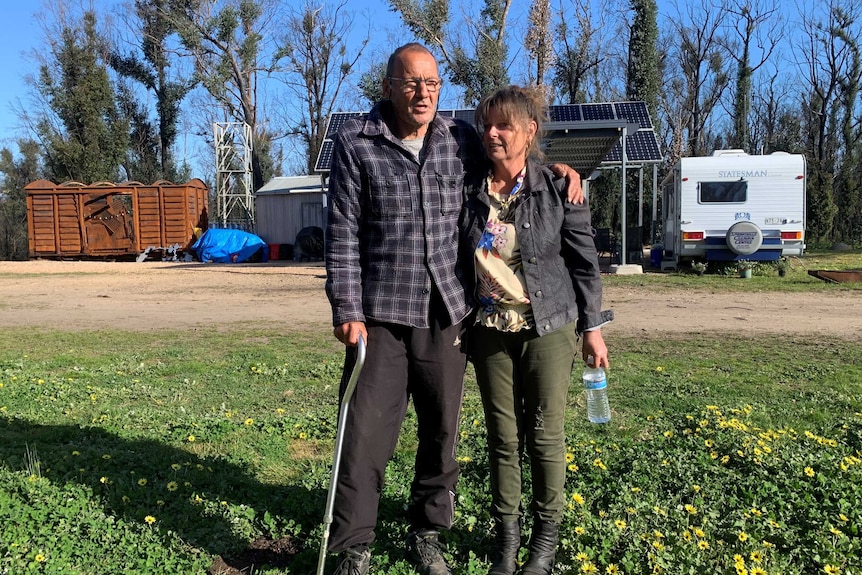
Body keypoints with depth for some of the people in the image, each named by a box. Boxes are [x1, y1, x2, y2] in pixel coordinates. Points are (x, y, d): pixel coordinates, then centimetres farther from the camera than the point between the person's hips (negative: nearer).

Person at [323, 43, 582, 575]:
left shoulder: (462, 139, 7)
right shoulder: (356, 142, 0)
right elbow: (343, 231, -2)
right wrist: (346, 310, -8)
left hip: (448, 313, 3)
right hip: (381, 313, -2)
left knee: (442, 430, 11)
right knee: (366, 432, -2)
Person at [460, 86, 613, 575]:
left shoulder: (558, 190, -8)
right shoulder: (470, 192, -1)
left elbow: (585, 262, -2)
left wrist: (592, 326, -1)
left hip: (549, 329, -2)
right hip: (491, 332, 3)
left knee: (545, 435, 6)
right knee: (503, 437, 10)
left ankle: (547, 532, 26)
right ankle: (507, 533, 26)